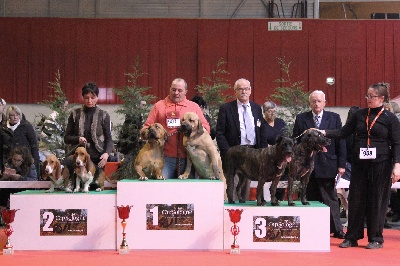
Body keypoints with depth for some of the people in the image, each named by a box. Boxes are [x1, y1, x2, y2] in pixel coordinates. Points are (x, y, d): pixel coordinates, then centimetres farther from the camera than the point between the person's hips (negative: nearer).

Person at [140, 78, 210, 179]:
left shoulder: (194, 106, 14)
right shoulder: (159, 105, 13)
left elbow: (206, 127, 12)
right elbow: (147, 126, 12)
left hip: (187, 157, 1)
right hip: (166, 157, -1)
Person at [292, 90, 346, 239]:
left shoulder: (334, 118, 5)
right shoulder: (301, 119, 7)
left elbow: (341, 142, 3)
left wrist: (341, 164, -2)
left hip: (327, 165, -1)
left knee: (330, 199, 1)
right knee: (311, 199, 6)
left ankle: (337, 229, 6)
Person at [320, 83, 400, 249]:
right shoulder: (360, 115, 9)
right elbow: (344, 132, 9)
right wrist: (325, 133, -4)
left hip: (380, 165, -4)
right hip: (359, 164, 4)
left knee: (377, 201, 2)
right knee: (355, 199, 6)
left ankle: (376, 239, 14)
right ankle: (352, 237, 14)